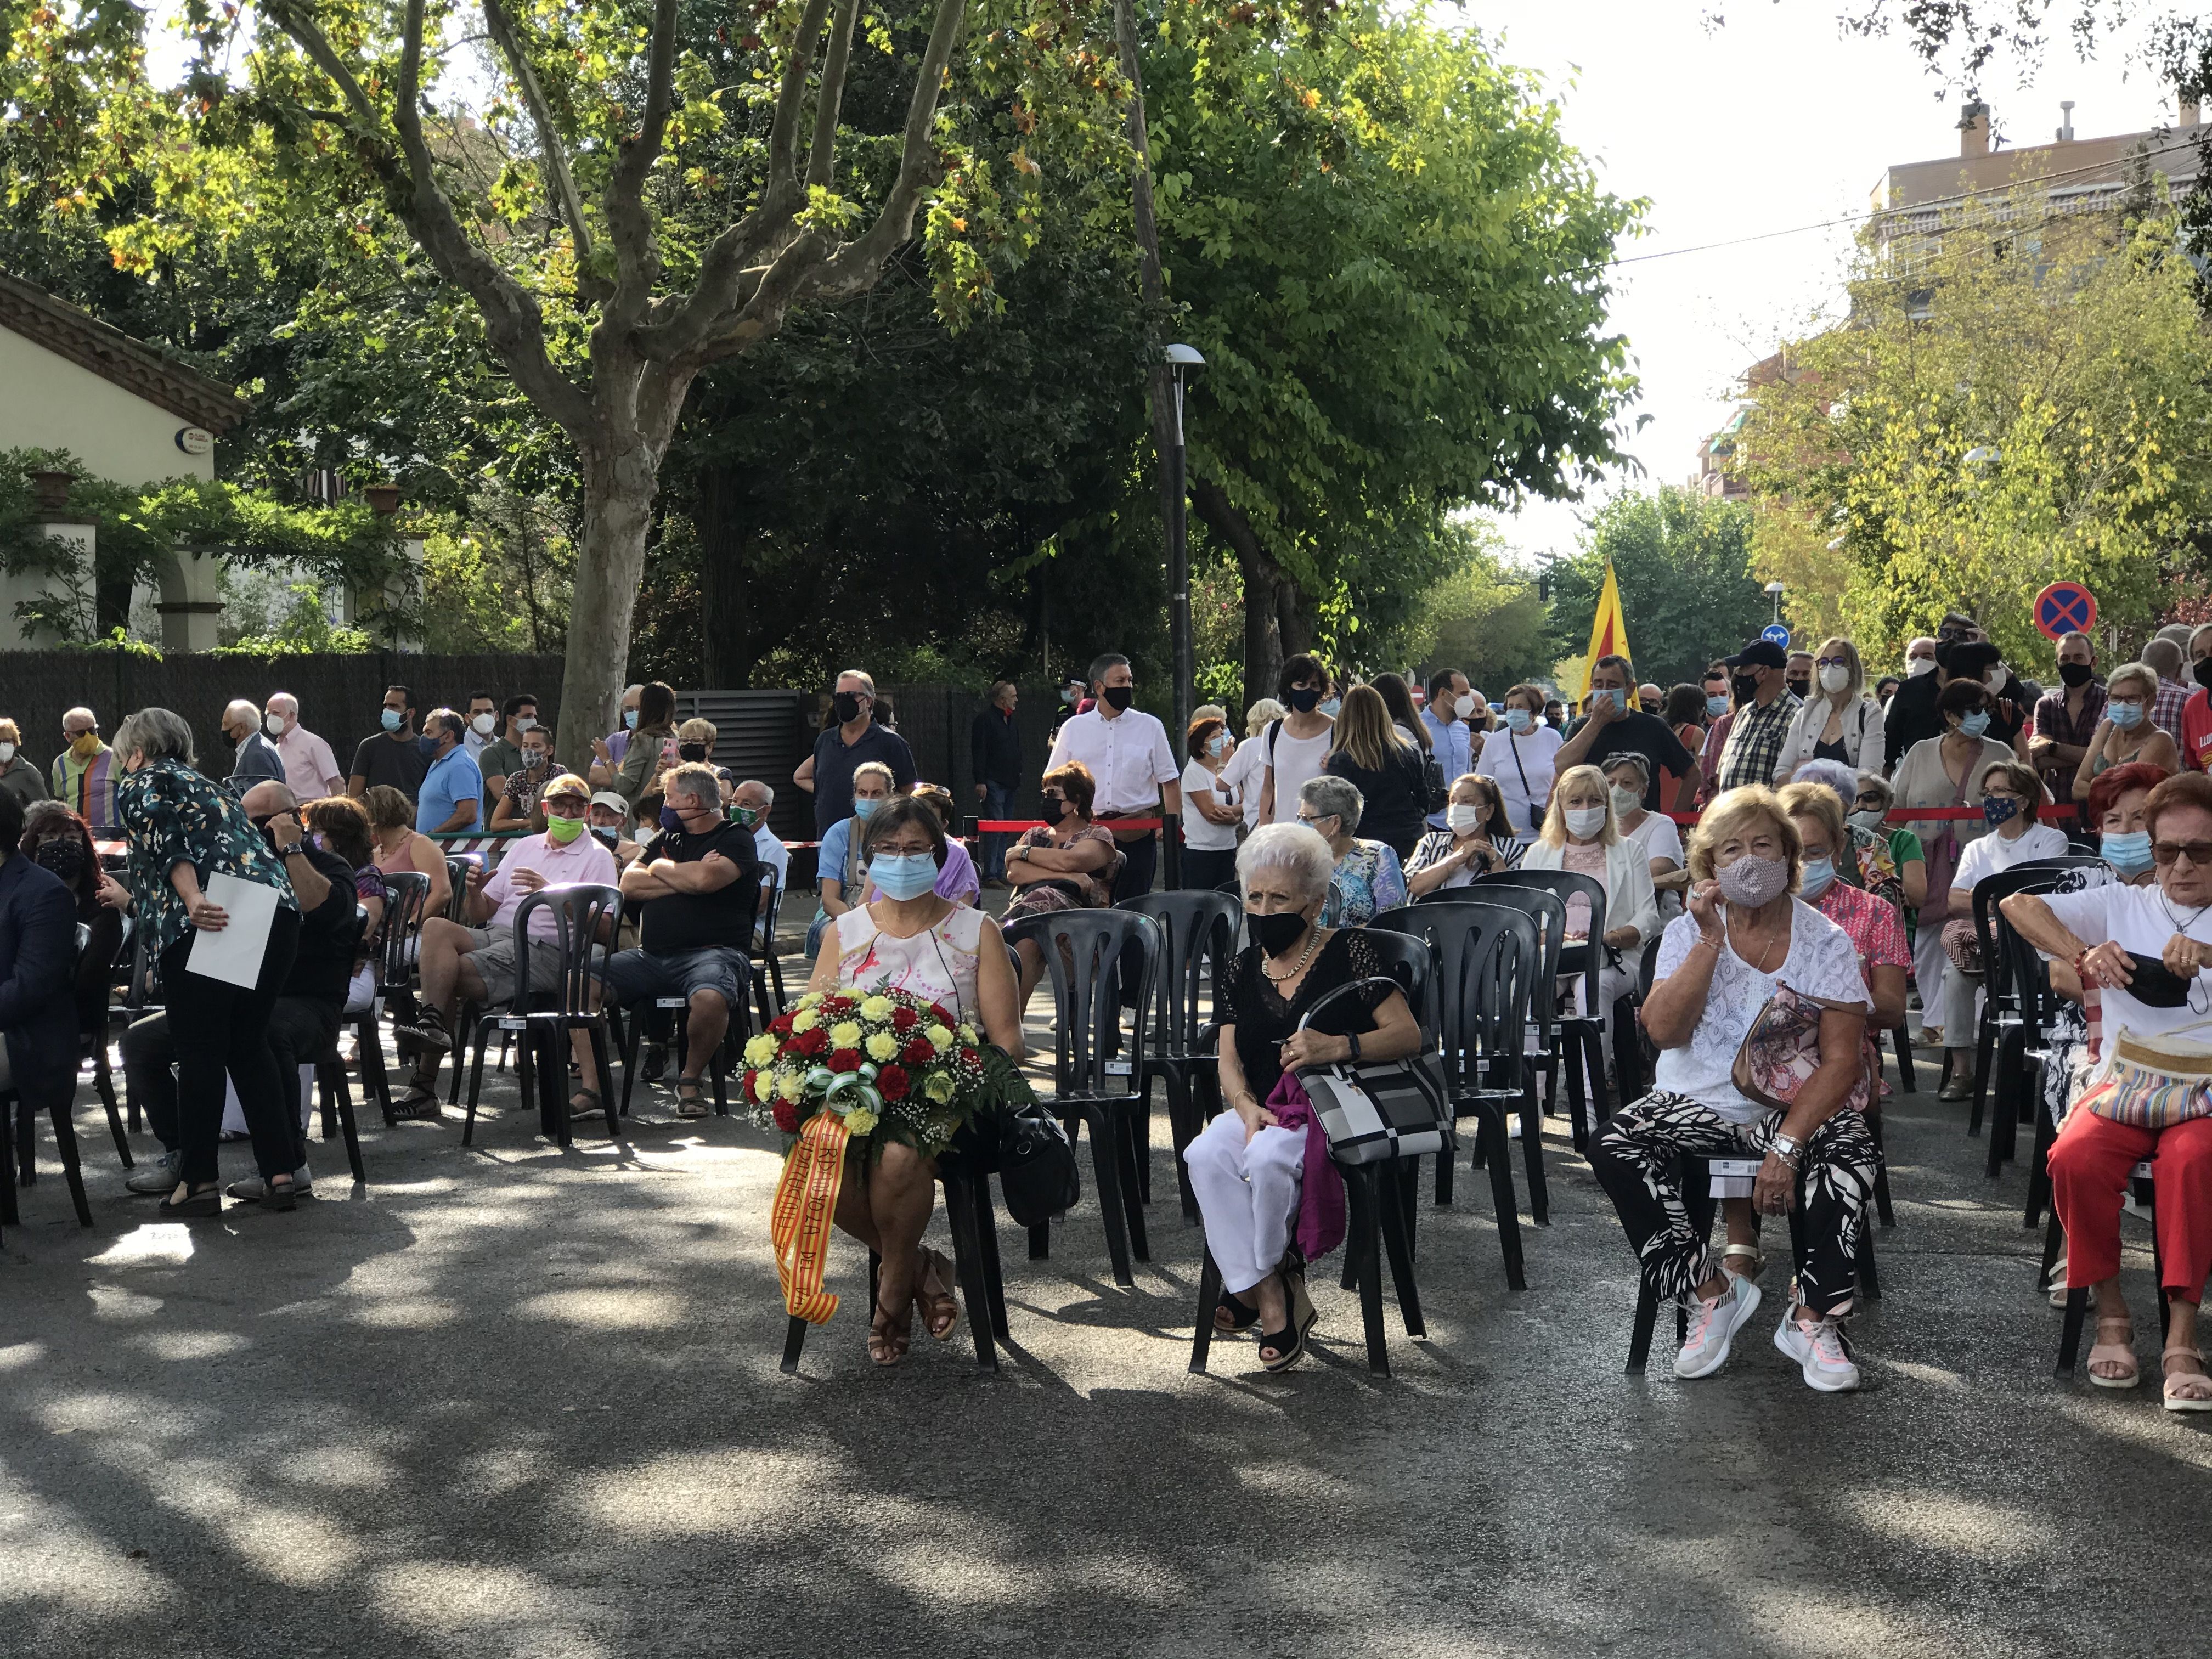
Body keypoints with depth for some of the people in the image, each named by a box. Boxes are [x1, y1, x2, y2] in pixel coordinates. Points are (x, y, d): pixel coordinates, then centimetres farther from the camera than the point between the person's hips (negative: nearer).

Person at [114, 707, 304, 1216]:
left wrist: (193, 900, -22)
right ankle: (280, 1171, 10)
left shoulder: (140, 784, 13)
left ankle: (200, 1181, 6)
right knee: (249, 1043, 15)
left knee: (200, 1051, 2)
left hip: (207, 921, -7)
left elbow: (165, 841, -7)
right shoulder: (210, 786, 33)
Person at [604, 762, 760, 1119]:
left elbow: (706, 879, -16)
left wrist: (661, 869, 3)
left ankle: (691, 1078, -11)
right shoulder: (668, 837, 25)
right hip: (651, 956, 6)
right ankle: (594, 1084, -13)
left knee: (710, 998, -39)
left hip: (711, 952, -6)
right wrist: (685, 879, -1)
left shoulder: (736, 839, 5)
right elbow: (629, 885, 11)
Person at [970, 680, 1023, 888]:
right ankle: (990, 875, -12)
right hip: (993, 783, -9)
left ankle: (1000, 873, 12)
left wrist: (1018, 777, 17)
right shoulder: (984, 719, -7)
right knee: (995, 828, -12)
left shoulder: (1011, 721, 19)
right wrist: (980, 781, -19)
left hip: (1009, 784, 9)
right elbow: (979, 751, -13)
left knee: (1005, 831, 9)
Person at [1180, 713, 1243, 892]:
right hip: (1200, 849, -6)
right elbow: (1210, 812, -17)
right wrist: (1238, 811, -6)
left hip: (1228, 848, 6)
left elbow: (1245, 805, 6)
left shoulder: (1228, 768, 10)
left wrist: (1234, 816, -16)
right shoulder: (1194, 772, -10)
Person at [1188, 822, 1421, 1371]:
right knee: (1205, 1155, -28)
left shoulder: (1348, 952, -2)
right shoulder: (1245, 967, 13)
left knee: (1267, 1158, -35)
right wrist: (1246, 1107, -12)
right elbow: (1229, 1059, 10)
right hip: (1263, 1107, 5)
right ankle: (1272, 1295, -24)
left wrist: (1337, 1047, -24)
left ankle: (1250, 1283, -10)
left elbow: (1409, 1035, -7)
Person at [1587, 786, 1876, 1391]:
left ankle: (1811, 1317, -14)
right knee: (1614, 1146, -26)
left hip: (1793, 1104, -2)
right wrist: (1710, 943, -21)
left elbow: (1841, 1062, -11)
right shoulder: (1687, 933, 2)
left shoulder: (1825, 942, -3)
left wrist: (1786, 1146, -24)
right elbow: (1663, 1030, -13)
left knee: (1850, 1149, -34)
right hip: (1698, 1103, 2)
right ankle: (1711, 1290, -9)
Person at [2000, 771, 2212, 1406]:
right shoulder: (2121, 905, 13)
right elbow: (2019, 906, 2)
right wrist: (2083, 954, -15)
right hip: (2122, 1084, 1)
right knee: (2075, 1157, -31)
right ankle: (2110, 1313, -13)